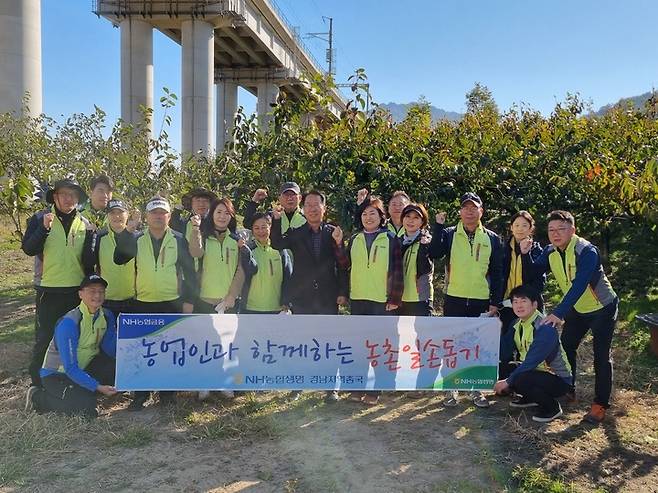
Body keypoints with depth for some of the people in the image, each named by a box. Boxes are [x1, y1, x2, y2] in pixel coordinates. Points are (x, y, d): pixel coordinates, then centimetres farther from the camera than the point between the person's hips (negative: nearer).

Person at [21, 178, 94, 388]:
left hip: (77, 289, 3)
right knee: (44, 337, 4)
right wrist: (44, 228, -24)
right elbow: (29, 249, -13)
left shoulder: (84, 223, 6)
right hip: (49, 289, -2)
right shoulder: (40, 219, -1)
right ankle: (38, 383, 17)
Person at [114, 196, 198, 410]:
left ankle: (168, 391, 19)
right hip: (143, 304, 1)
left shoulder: (179, 240, 2)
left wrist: (189, 300, -3)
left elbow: (189, 271, 2)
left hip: (172, 303, -1)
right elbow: (119, 259, -10)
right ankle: (140, 394, 17)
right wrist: (126, 231, -18)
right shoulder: (137, 240, 5)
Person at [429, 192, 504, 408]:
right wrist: (438, 226, -19)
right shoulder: (449, 234, 2)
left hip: (482, 302, 1)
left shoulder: (492, 239, 6)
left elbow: (497, 273, 6)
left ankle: (477, 390, 21)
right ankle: (451, 389, 17)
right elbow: (434, 254, -16)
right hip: (454, 300, -1)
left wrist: (495, 302, 0)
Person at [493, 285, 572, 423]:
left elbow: (532, 361, -29)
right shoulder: (517, 324, 2)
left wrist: (507, 381, -25)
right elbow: (503, 353, -3)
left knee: (520, 380, -33)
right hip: (533, 371, 8)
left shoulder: (545, 328, -24)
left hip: (558, 380, -8)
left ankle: (552, 407, -6)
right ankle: (530, 398, 14)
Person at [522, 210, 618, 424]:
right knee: (565, 348, 9)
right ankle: (567, 390, 26)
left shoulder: (586, 251, -29)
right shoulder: (550, 252, -8)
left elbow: (579, 286, -39)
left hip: (602, 308, -6)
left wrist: (558, 313, -47)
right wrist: (526, 254, -22)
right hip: (577, 309, 7)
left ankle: (601, 404, 5)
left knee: (601, 356, -4)